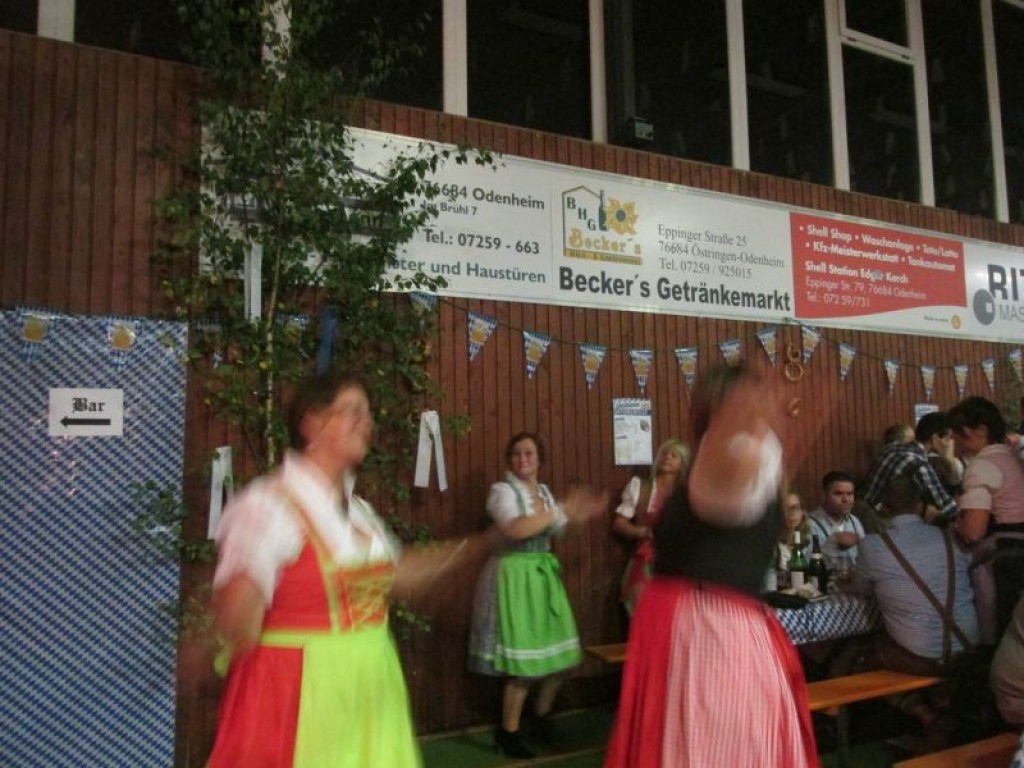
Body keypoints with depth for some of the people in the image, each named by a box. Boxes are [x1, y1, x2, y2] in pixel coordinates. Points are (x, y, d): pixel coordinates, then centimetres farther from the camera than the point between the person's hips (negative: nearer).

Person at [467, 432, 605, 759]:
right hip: (515, 577, -7)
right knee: (524, 661, -4)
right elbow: (515, 529, -28)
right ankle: (508, 732, 15)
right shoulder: (502, 490, -12)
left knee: (562, 653, 11)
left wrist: (582, 514, 5)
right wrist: (561, 510, -25)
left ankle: (541, 712, 35)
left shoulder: (543, 491, 11)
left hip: (543, 575, 7)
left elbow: (555, 528, 21)